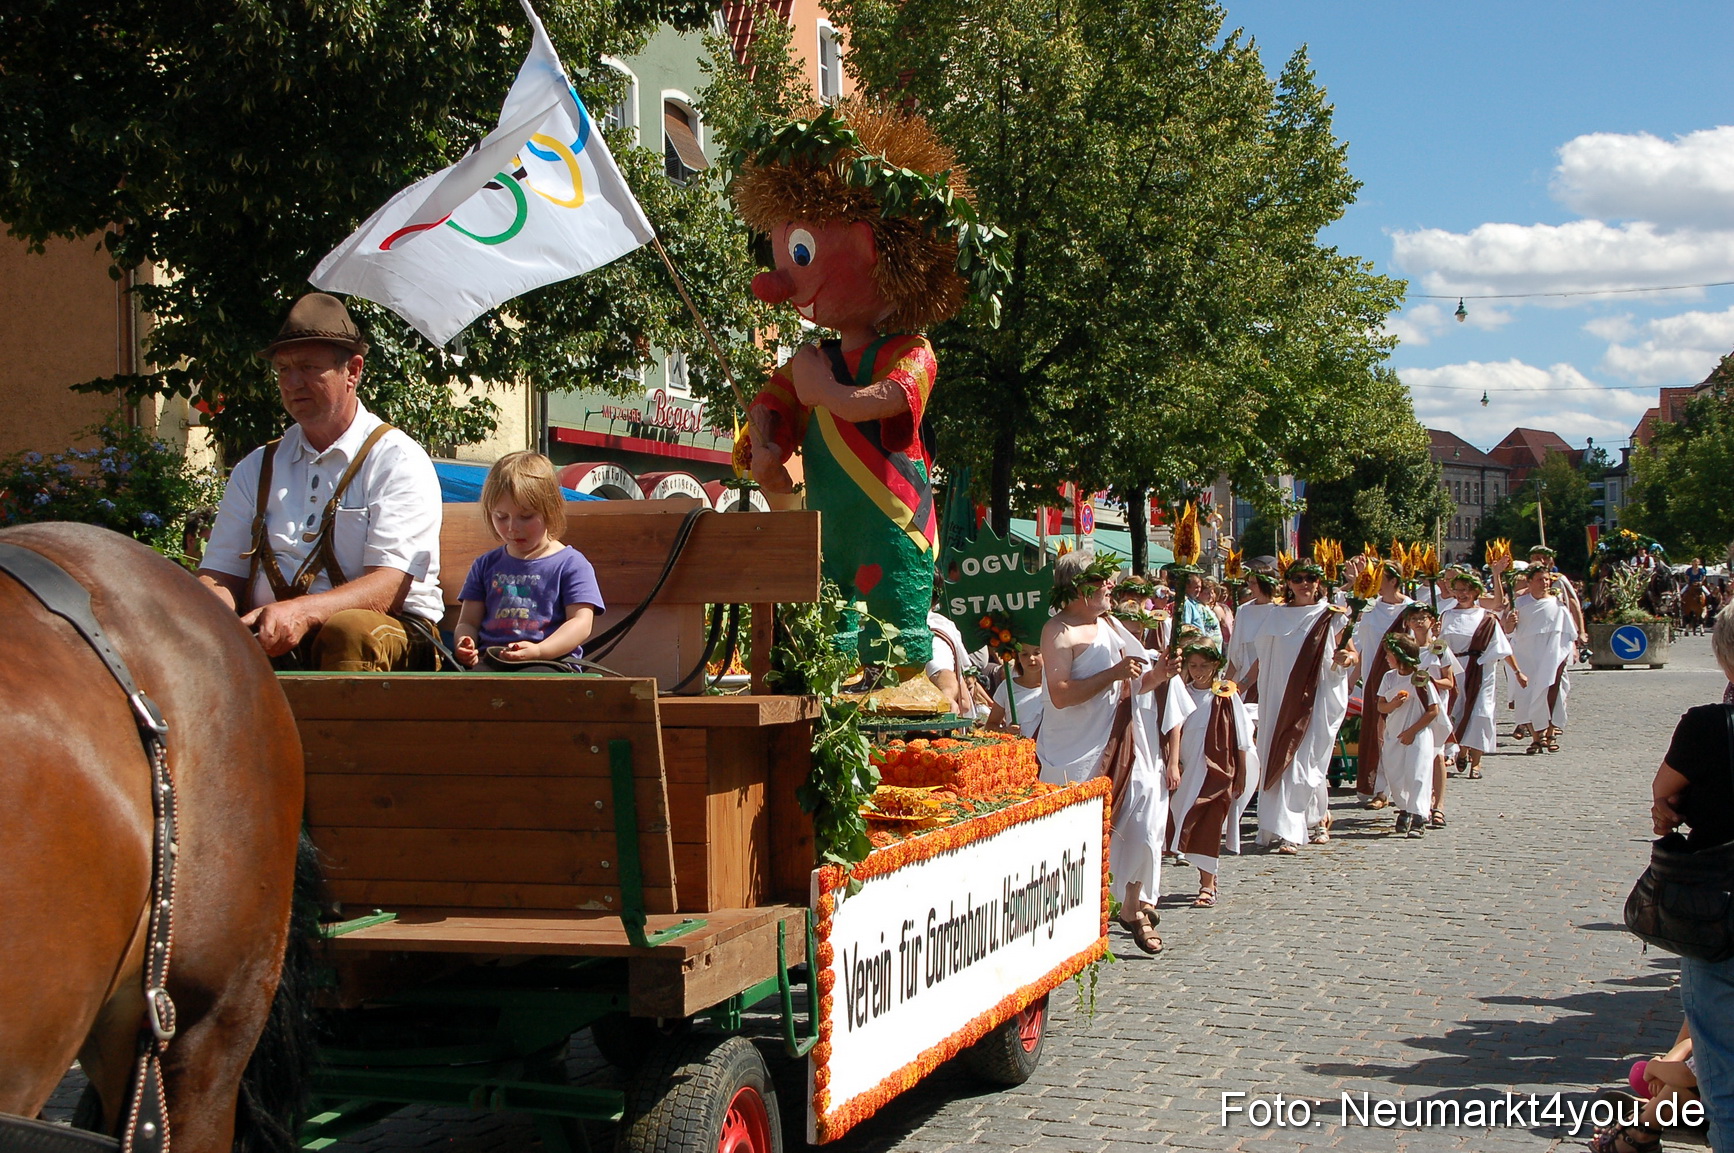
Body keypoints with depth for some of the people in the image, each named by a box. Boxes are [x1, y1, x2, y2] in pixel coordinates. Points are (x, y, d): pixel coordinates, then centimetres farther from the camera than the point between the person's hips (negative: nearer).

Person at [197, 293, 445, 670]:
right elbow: (219, 576, 11)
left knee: (349, 629, -39)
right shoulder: (256, 469, 18)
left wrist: (301, 612, -30)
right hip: (268, 642, 3)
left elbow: (388, 588, -12)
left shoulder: (398, 462, 1)